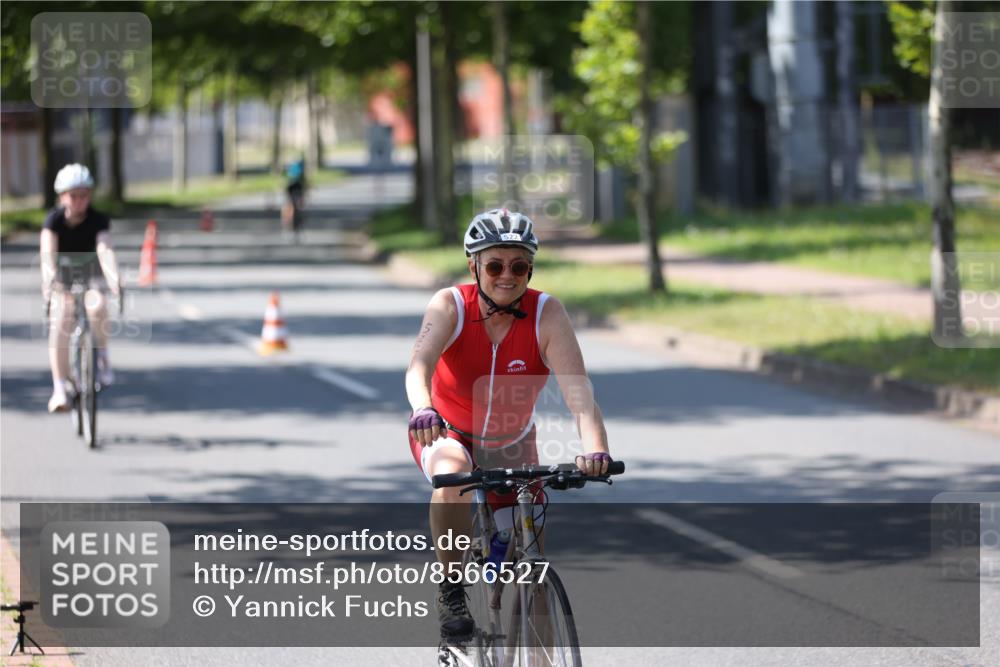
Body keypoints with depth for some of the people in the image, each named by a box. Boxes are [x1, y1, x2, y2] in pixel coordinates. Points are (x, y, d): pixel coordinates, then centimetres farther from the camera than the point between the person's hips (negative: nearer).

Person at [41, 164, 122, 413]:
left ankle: (103, 355, -6)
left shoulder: (98, 220, -22)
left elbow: (105, 250, -37)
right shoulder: (54, 220, -21)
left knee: (97, 306, -31)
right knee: (59, 326, -14)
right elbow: (48, 251, -35)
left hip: (91, 272, -1)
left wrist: (114, 279, -55)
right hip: (62, 274, 1)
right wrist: (48, 279, -54)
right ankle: (60, 388, -9)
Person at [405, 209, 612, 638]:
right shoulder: (450, 306, -23)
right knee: (453, 474, -36)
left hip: (511, 445, 2)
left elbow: (577, 388, -35)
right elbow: (420, 362, -42)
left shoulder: (547, 314, -23)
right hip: (447, 434, -2)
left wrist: (596, 449, -53)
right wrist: (423, 409, -65)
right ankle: (451, 593, -19)